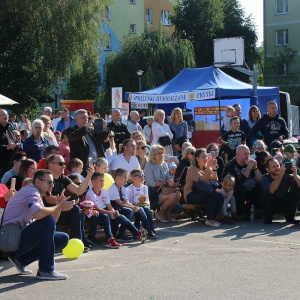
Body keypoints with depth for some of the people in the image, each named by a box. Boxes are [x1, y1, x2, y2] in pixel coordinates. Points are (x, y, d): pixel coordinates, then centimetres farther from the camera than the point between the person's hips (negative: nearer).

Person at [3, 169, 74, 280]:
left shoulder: (38, 196, 18)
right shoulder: (31, 192, -13)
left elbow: (52, 224, 15)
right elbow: (38, 214, -35)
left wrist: (59, 206, 0)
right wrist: (59, 207, -21)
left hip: (22, 238, 10)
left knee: (63, 239, 5)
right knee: (48, 220, -28)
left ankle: (20, 260, 8)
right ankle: (45, 270, -23)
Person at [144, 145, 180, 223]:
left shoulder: (164, 164, 13)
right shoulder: (149, 166, -8)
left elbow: (169, 177, 11)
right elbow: (152, 183, -15)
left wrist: (171, 182, -13)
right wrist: (166, 183, -20)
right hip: (153, 192, -6)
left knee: (178, 195, -22)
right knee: (172, 196, -29)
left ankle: (167, 213, 0)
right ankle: (160, 213, -5)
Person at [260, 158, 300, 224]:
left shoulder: (286, 176, -14)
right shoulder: (265, 178, -18)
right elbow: (271, 190, -40)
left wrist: (295, 175, -41)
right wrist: (280, 175, -45)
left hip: (285, 205, 2)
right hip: (271, 206, -2)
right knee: (266, 192, -31)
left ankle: (290, 217, -5)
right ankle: (269, 217, -8)